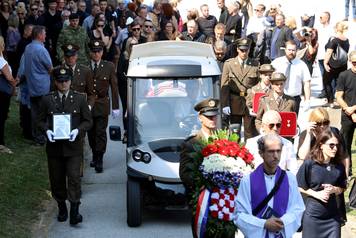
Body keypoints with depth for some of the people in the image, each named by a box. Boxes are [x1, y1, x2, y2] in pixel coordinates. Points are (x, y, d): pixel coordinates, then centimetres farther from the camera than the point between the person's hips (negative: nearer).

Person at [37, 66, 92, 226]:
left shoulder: (79, 99, 2)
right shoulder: (47, 100, 3)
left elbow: (88, 121, 5)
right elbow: (41, 121, 8)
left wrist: (78, 130, -14)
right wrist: (47, 130, -13)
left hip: (73, 146, -2)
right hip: (54, 146, 2)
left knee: (74, 177, -11)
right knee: (57, 179, 9)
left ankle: (74, 212, -9)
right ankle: (61, 208, 26)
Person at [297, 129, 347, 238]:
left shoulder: (339, 166, 0)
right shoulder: (309, 164, -11)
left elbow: (342, 188, 11)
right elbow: (299, 187, -5)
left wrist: (334, 189, -10)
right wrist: (316, 194, -16)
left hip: (333, 216, 3)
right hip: (313, 215, -3)